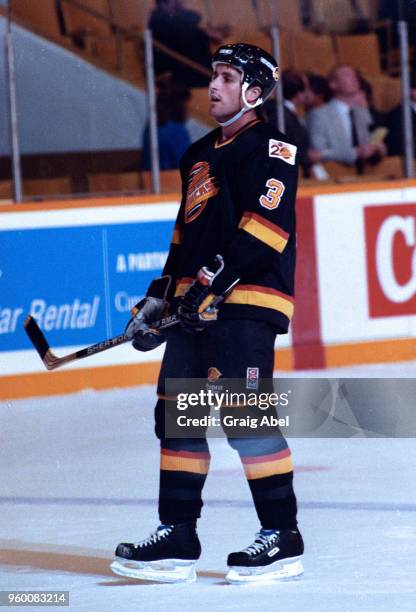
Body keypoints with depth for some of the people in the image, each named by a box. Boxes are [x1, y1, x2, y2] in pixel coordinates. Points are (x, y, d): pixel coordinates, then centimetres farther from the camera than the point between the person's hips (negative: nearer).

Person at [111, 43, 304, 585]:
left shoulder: (267, 146, -6)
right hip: (197, 306, 9)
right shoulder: (200, 155, 22)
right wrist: (160, 297, 22)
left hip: (246, 301, -9)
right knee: (177, 413, 7)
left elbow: (267, 224, -17)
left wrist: (216, 280, -22)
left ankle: (282, 537, -10)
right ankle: (177, 539, 12)